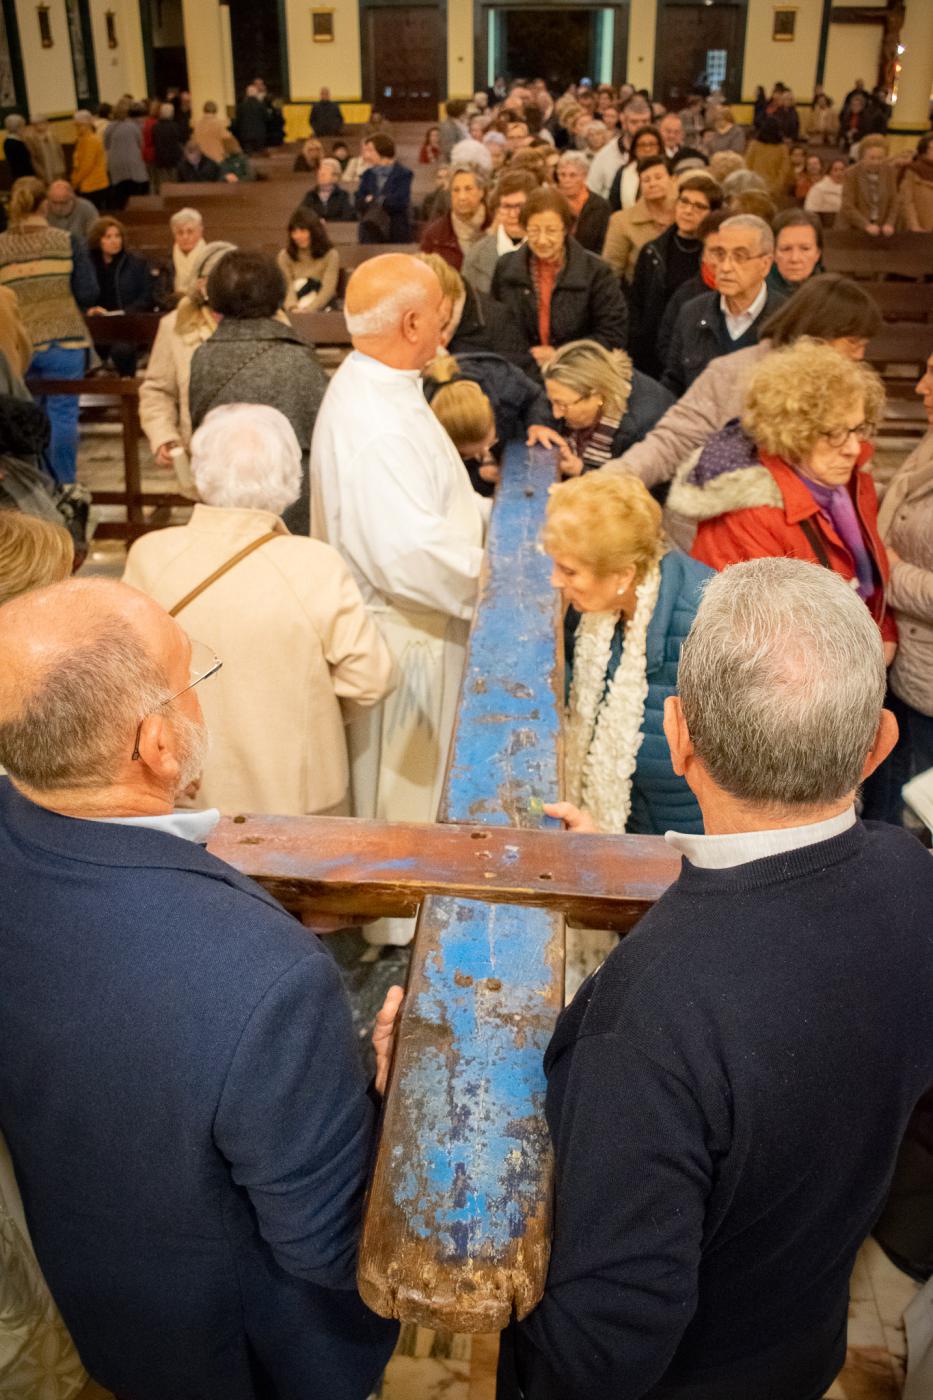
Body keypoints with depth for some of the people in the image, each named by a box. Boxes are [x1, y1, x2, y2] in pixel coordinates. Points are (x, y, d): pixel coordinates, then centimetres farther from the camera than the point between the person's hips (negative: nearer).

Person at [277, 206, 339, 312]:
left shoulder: (330, 254, -3)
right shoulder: (285, 256, 6)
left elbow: (328, 290, -12)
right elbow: (289, 288, -3)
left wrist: (306, 311, -25)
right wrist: (293, 308, -24)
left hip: (322, 309, -1)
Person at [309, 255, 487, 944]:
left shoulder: (375, 387, 5)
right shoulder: (376, 426, -30)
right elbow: (411, 556, -35)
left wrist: (499, 514, 6)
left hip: (412, 622, 10)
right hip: (402, 635, -10)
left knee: (413, 779, 25)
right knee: (401, 785, 10)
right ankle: (395, 922, 31)